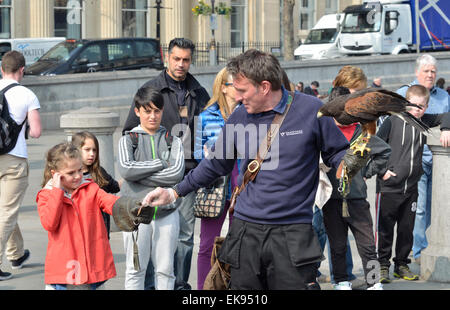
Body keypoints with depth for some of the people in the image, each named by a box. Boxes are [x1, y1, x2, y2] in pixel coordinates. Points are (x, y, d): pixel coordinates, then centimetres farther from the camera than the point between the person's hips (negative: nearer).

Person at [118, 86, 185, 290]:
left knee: (165, 269, 6)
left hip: (167, 212, 1)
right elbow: (125, 169, -16)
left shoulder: (173, 141, 7)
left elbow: (177, 173, -10)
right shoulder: (128, 140, 3)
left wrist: (140, 176, -11)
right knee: (136, 269, 3)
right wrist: (160, 163, -11)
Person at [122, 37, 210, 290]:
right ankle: (150, 283, 6)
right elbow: (130, 131, 4)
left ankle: (180, 283, 12)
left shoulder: (199, 93, 11)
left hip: (188, 173, 3)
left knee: (185, 231, 5)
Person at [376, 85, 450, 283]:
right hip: (389, 187, -5)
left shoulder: (424, 121, 5)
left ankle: (401, 265, 24)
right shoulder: (392, 121, -8)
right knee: (385, 229, 1)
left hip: (411, 187, 5)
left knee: (407, 229, 12)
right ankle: (383, 266, 10)